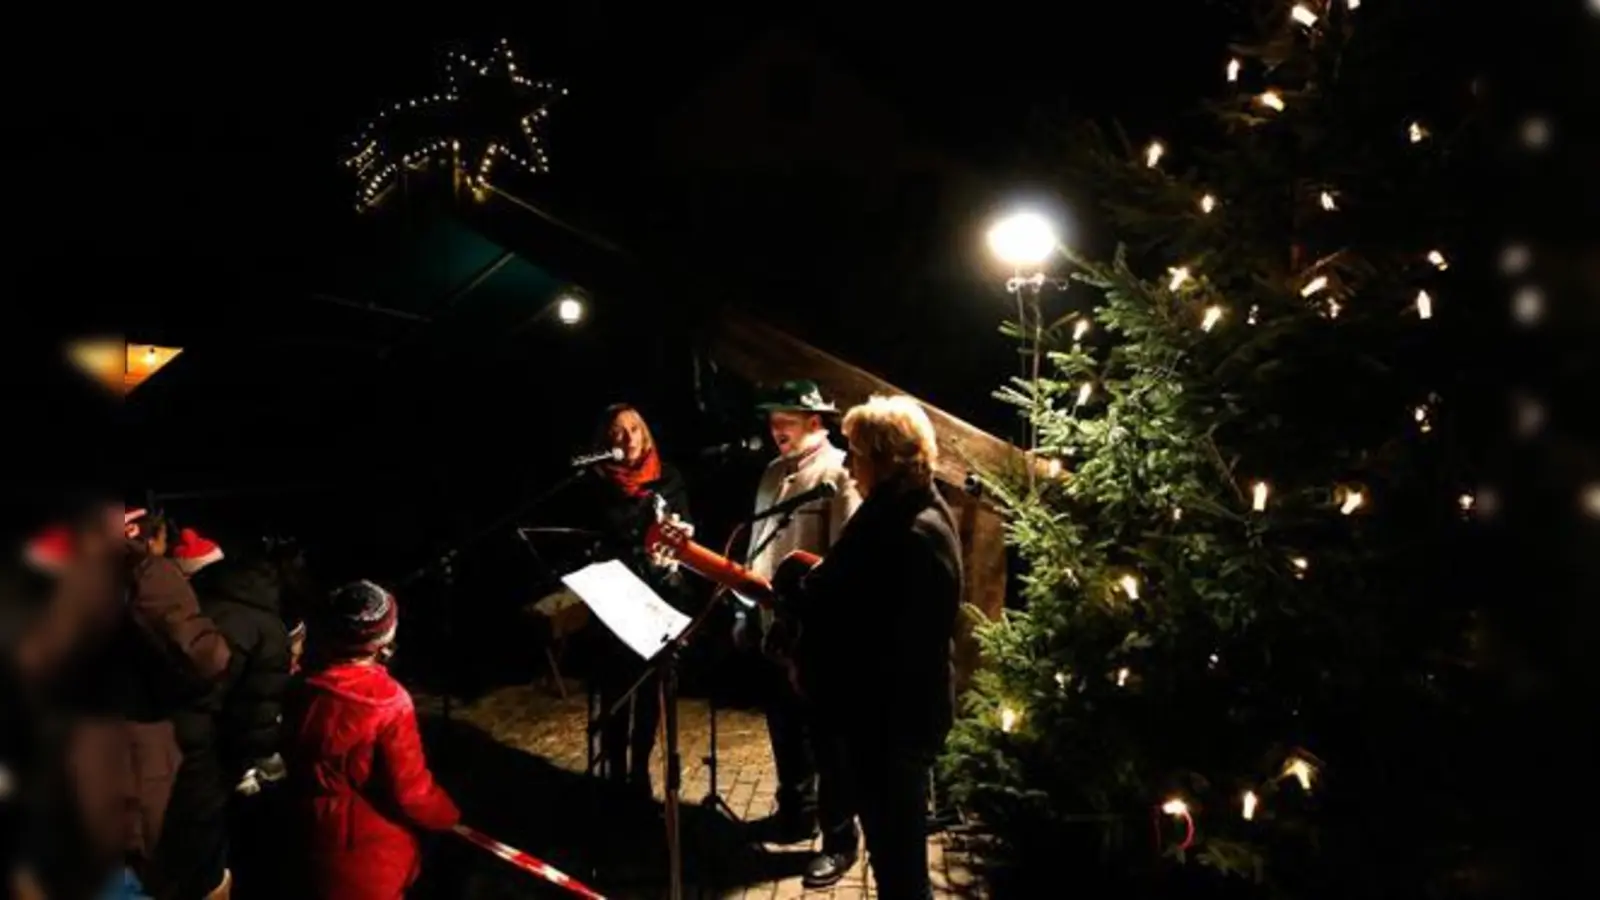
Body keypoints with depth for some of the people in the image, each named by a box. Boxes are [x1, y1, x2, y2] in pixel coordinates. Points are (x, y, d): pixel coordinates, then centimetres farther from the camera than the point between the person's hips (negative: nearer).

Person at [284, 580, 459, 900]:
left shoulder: (305, 693, -11)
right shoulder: (388, 700, -27)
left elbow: (294, 761, 7)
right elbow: (410, 790, -22)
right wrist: (448, 815, -3)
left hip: (318, 835, 5)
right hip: (375, 844, -5)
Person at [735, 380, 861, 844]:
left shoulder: (838, 472, -12)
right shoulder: (774, 472, 14)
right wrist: (747, 611, 16)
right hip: (770, 623, 8)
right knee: (783, 724, 18)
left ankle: (838, 834, 18)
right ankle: (797, 811, 35)